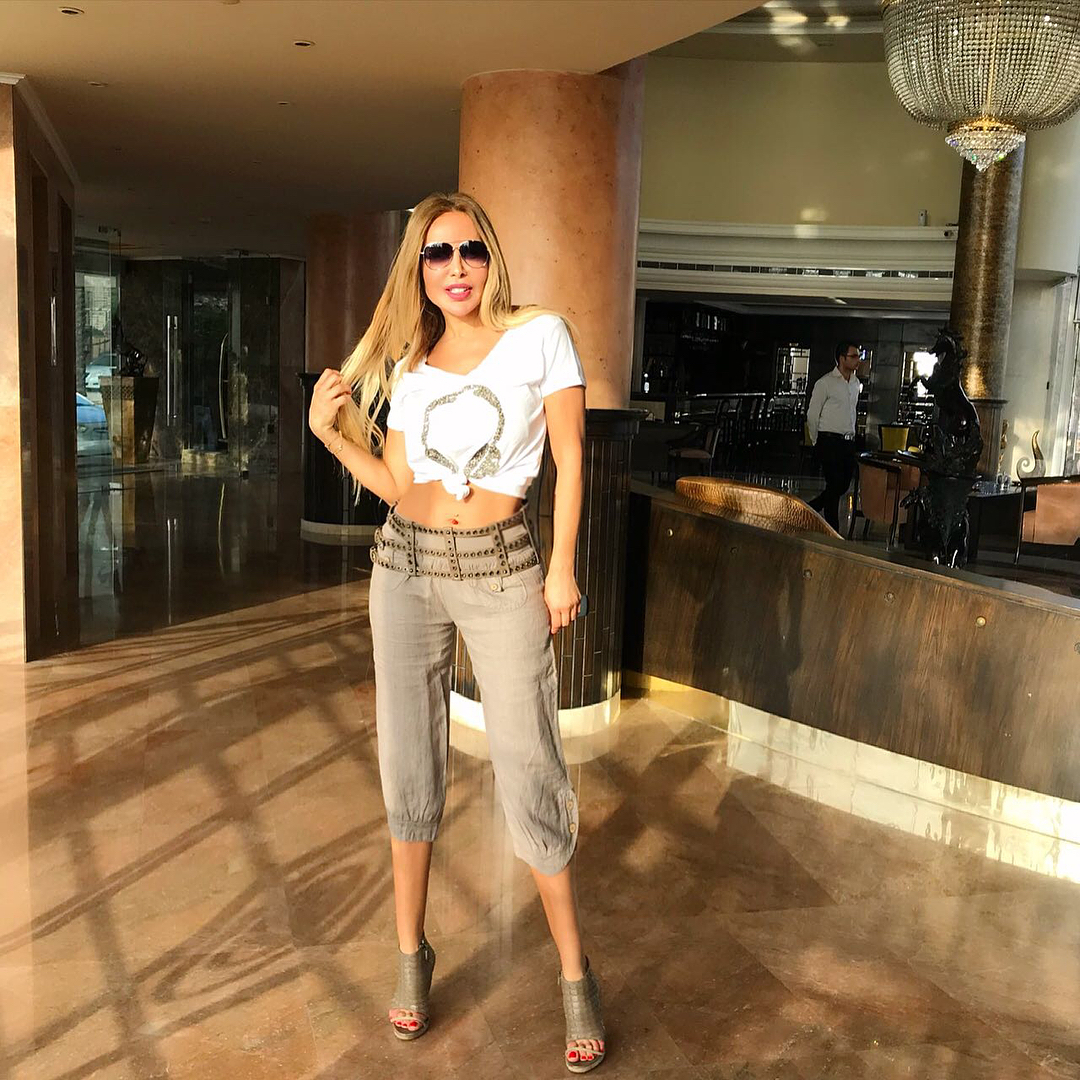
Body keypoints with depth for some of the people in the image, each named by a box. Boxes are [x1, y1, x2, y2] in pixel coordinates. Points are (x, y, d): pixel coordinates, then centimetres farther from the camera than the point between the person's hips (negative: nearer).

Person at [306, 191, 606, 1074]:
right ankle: (411, 954, 26)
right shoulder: (409, 366, 8)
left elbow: (569, 456, -4)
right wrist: (329, 430, -7)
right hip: (406, 568, 4)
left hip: (500, 570, -4)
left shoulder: (540, 333, -4)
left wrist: (562, 568, -7)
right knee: (409, 768, 9)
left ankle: (576, 975, 12)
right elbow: (397, 486, 3)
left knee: (530, 771, -4)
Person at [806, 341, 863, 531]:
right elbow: (812, 415, -3)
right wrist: (817, 442, 2)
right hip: (830, 442, -7)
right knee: (835, 486, -7)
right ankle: (833, 532, 1)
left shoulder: (856, 384, 14)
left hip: (848, 442, 7)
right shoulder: (825, 383, -7)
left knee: (842, 487, 7)